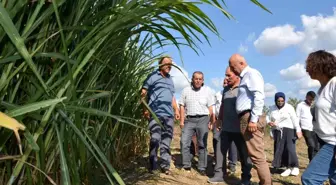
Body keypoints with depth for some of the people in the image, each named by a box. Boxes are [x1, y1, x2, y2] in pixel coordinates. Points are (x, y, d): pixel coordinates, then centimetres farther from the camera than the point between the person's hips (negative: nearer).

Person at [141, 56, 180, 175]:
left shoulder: (170, 80, 23)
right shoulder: (153, 76, 2)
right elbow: (144, 93, -4)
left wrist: (176, 110, 15)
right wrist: (145, 109, -12)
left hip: (169, 114, 6)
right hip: (156, 113, -6)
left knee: (166, 141, 7)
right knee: (155, 139, -7)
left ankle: (165, 165, 14)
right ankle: (153, 165, 6)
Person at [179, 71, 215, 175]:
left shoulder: (207, 91, 6)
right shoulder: (186, 91, 7)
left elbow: (210, 108, 6)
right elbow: (182, 107, 5)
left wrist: (211, 122, -1)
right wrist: (182, 121, -2)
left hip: (203, 119, -1)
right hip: (189, 120, 1)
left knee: (202, 145, 3)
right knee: (184, 142, -5)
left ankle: (202, 168, 11)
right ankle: (186, 166, 7)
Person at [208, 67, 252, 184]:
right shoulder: (226, 89, 12)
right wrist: (219, 119, 21)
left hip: (240, 129, -5)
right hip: (226, 128, 6)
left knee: (244, 154, 8)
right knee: (221, 151, 6)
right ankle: (219, 174, 18)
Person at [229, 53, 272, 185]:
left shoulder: (252, 73, -5)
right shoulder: (245, 77, 23)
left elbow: (259, 97, -18)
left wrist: (253, 120, -22)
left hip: (250, 118, -10)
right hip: (246, 118, 10)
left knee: (256, 155, -8)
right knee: (254, 154, 12)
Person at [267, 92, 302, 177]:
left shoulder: (289, 107, -5)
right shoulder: (272, 108, 5)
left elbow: (295, 119, -7)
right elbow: (268, 118, 11)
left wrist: (298, 130, -12)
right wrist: (269, 122, -11)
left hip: (288, 130, -4)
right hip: (277, 132, 4)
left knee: (290, 148, -14)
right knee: (279, 150, -2)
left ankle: (295, 167, -1)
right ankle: (288, 168, 5)